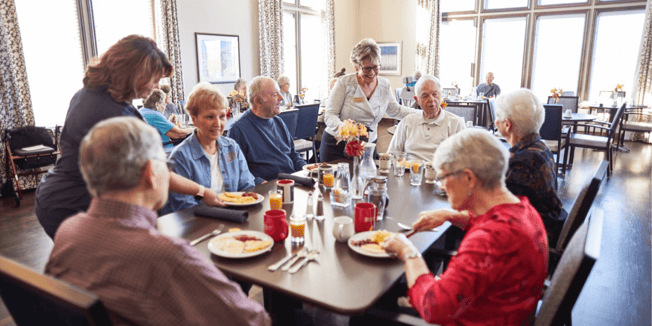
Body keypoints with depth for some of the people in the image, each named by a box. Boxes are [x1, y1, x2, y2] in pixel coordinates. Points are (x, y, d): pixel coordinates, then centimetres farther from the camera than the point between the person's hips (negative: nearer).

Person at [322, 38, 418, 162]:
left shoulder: (385, 85, 5)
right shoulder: (344, 83, -8)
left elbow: (396, 111, 19)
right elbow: (330, 114, -11)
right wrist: (341, 126, -32)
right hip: (337, 146, -3)